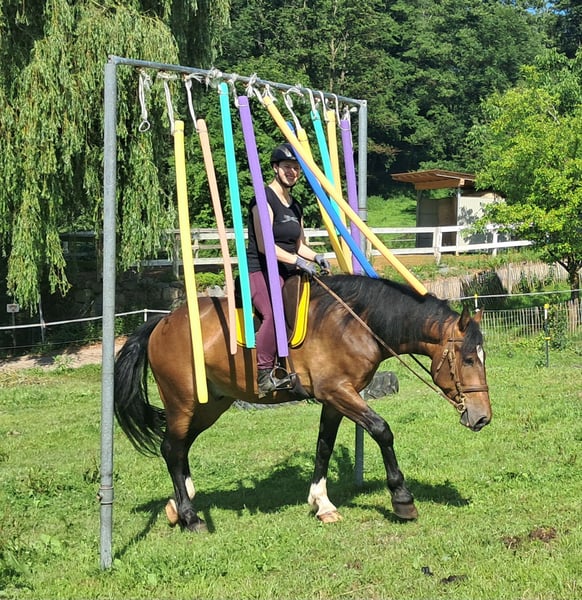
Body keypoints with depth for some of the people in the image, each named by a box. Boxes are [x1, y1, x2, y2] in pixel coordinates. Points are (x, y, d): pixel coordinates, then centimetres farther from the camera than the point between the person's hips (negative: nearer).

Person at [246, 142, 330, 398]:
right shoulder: (264, 199, -8)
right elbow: (264, 245, -16)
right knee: (276, 312, -35)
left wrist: (315, 257, 4)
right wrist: (298, 261, -21)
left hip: (287, 275, 9)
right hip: (260, 272, -9)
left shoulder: (296, 206, 18)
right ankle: (263, 375, -30)